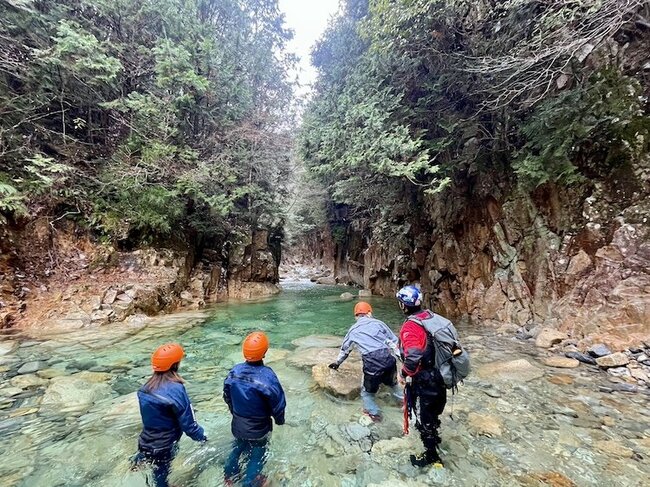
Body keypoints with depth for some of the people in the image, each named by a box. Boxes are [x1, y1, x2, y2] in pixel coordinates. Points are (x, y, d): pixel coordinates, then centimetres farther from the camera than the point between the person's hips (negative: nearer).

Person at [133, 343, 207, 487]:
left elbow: (149, 415, 6)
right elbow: (188, 422, -22)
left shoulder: (145, 388, -7)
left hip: (145, 443, 5)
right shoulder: (175, 389, -28)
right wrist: (202, 437, -5)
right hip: (164, 448, -5)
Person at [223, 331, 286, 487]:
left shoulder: (235, 371, -18)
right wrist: (279, 420, 0)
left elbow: (227, 396, -1)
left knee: (238, 447, 32)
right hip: (259, 428, -4)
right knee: (257, 454, 23)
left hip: (238, 425, 4)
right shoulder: (267, 376, -33)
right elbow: (278, 403, -22)